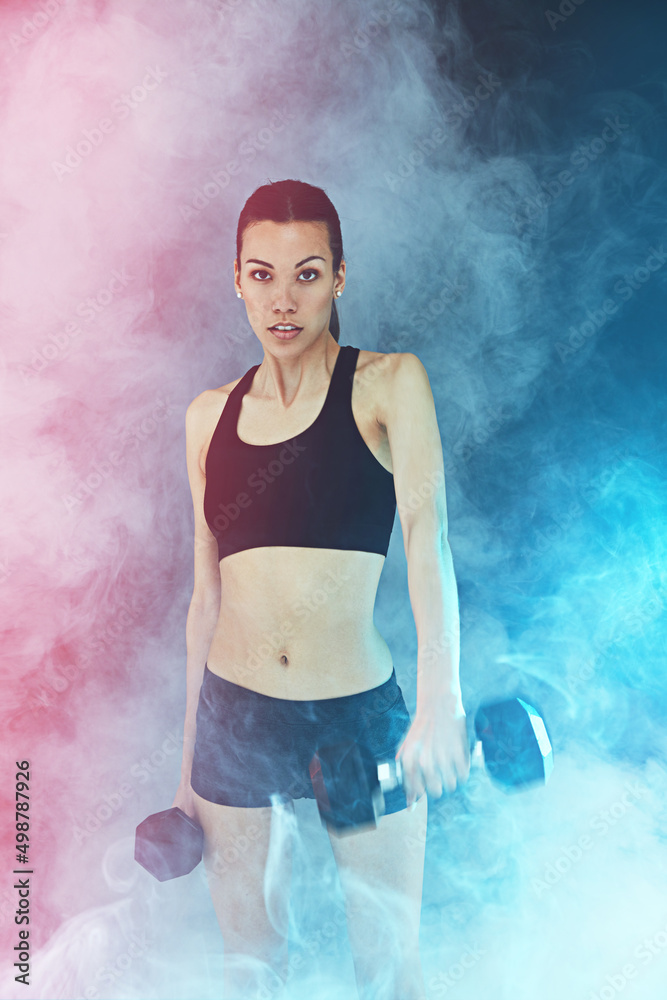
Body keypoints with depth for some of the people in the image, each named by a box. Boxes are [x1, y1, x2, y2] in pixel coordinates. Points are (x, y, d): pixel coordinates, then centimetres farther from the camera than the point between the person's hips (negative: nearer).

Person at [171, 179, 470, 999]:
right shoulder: (209, 416, 5)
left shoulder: (388, 385, -4)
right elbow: (207, 593, 9)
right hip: (234, 718, 3)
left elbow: (427, 534, -18)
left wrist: (440, 700, -33)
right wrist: (187, 765, 13)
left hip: (361, 715, -3)